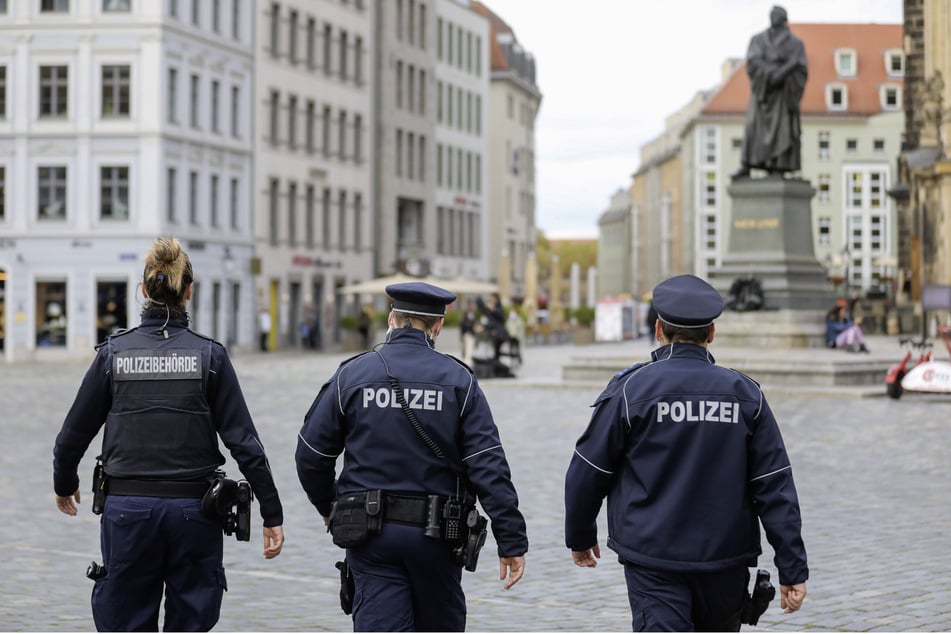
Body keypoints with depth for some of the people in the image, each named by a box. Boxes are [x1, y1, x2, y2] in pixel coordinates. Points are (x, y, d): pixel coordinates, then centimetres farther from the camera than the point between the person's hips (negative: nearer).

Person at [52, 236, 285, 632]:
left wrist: (64, 486, 25)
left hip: (127, 509, 0)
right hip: (193, 510, 0)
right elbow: (243, 441, -6)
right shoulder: (209, 355, -3)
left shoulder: (113, 353, -1)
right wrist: (272, 514, -1)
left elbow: (74, 433, 6)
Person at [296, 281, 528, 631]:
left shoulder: (351, 375, 0)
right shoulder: (458, 380, -2)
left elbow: (311, 455, 2)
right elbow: (488, 467, -8)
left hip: (369, 534, 0)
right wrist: (512, 541, -6)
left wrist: (329, 508, 21)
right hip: (434, 536, 0)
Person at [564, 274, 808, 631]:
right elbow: (775, 488, -1)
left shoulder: (631, 388, -6)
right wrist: (793, 569, 2)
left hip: (653, 564, -3)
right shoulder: (745, 394, 1)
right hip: (726, 563, 3)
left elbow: (587, 473, -1)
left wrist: (580, 537, 16)